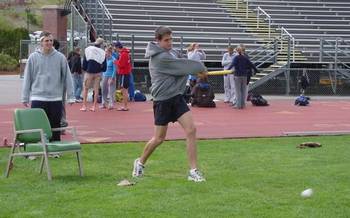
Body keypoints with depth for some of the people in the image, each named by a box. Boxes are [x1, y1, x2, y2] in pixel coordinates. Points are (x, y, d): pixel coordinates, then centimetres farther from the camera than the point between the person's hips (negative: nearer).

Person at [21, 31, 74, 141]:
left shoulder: (60, 57, 2)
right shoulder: (33, 57, 2)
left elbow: (67, 77, 4)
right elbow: (27, 78, 5)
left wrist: (70, 96, 0)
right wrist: (25, 98, 3)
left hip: (56, 99, 1)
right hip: (38, 99, -1)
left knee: (55, 128, 8)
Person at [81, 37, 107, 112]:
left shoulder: (88, 50, -2)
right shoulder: (102, 52, -1)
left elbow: (84, 61, -1)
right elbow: (104, 65, 1)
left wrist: (85, 69, 12)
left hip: (89, 72, -1)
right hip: (98, 73, 1)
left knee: (85, 89, 5)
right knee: (96, 89, 7)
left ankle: (84, 106, -1)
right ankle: (94, 106, 6)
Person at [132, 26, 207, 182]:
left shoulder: (172, 52, 9)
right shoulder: (160, 58, -18)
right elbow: (182, 66, -18)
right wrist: (201, 67, -5)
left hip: (176, 97, 7)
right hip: (163, 100, -7)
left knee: (191, 130, -9)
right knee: (159, 138, 4)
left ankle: (193, 171, -6)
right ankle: (140, 162, 31)